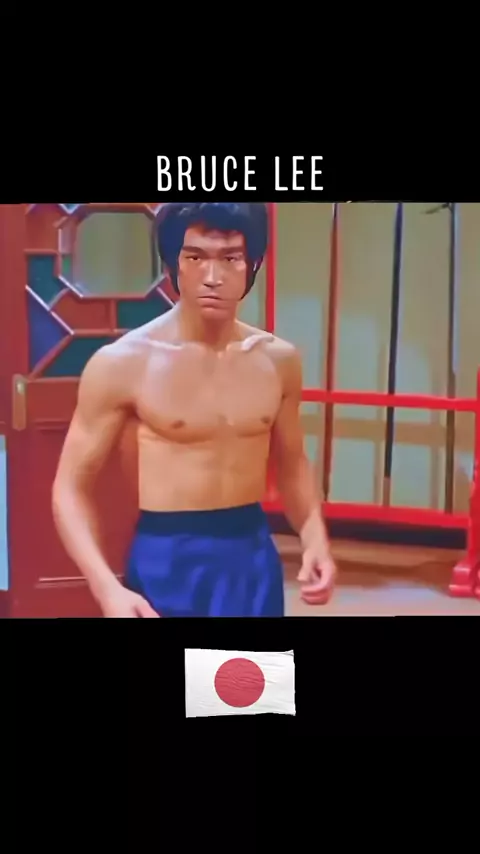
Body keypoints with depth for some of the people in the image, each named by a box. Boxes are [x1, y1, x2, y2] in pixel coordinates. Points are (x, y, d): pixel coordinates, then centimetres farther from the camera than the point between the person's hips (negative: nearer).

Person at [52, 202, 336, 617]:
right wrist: (107, 588, -20)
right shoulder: (123, 363, -11)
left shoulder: (278, 359, 2)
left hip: (253, 557, 4)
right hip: (166, 562, -4)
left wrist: (315, 539, -2)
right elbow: (71, 487, -7)